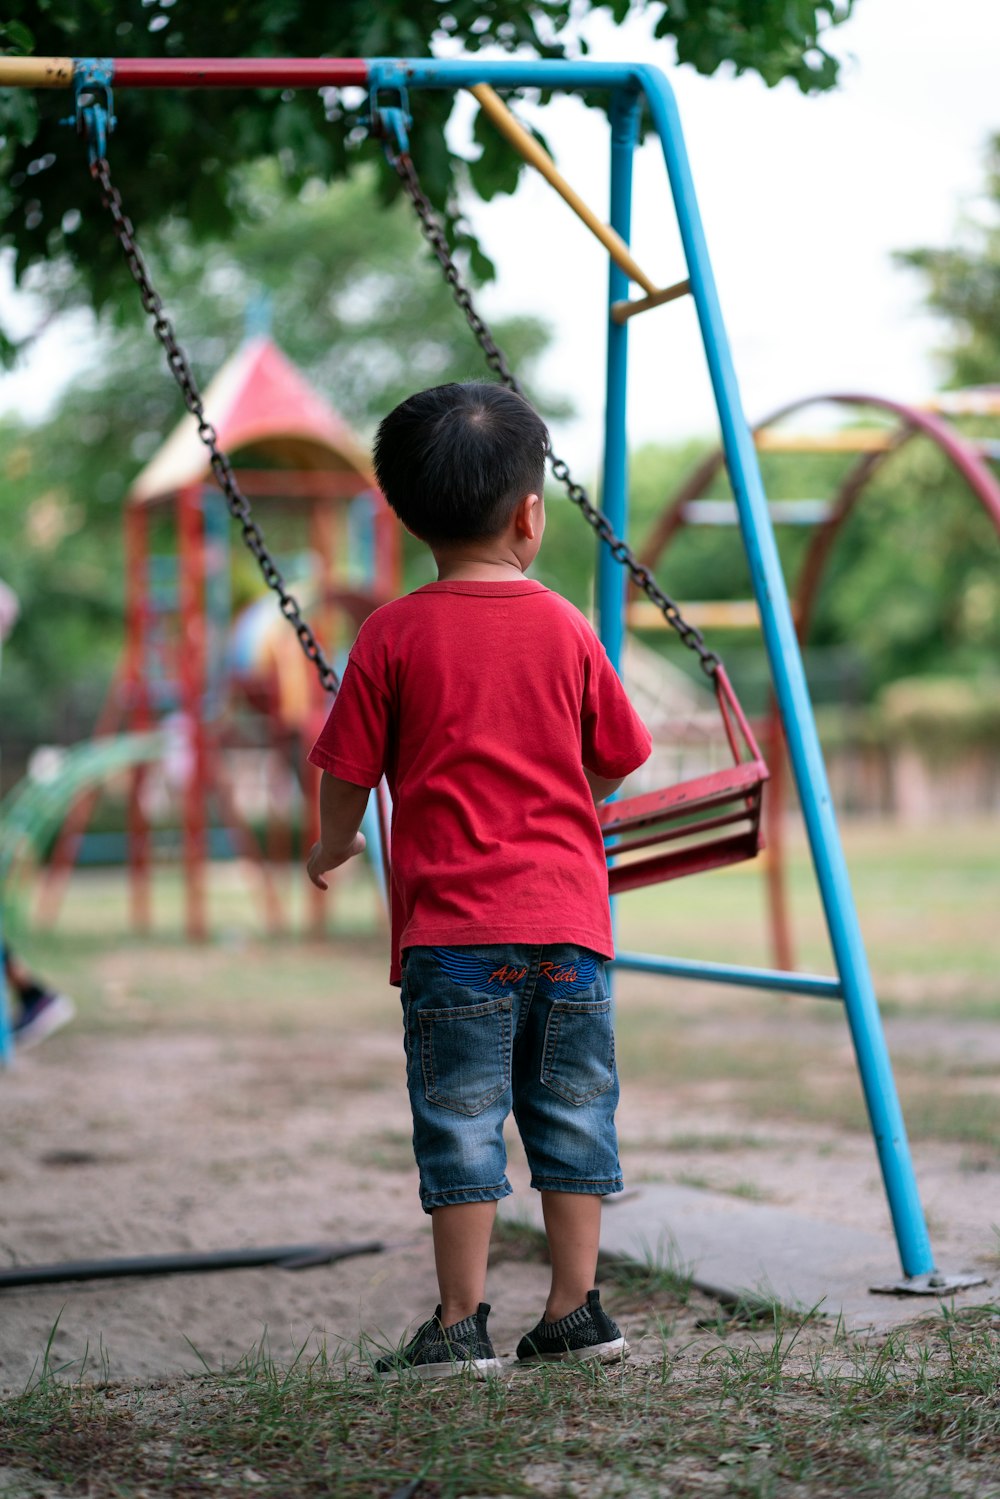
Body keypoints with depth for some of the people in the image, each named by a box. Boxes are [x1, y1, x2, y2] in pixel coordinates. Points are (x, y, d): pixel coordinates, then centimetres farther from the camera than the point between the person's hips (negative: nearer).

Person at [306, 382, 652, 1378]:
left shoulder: (392, 635, -3)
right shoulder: (566, 628, 4)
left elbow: (349, 773, 2)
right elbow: (614, 763, 13)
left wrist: (334, 844, 23)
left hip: (453, 926, -2)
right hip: (569, 919, 3)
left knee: (461, 1122, 1)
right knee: (572, 1113, 11)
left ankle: (462, 1324, 2)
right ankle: (576, 1310, 15)